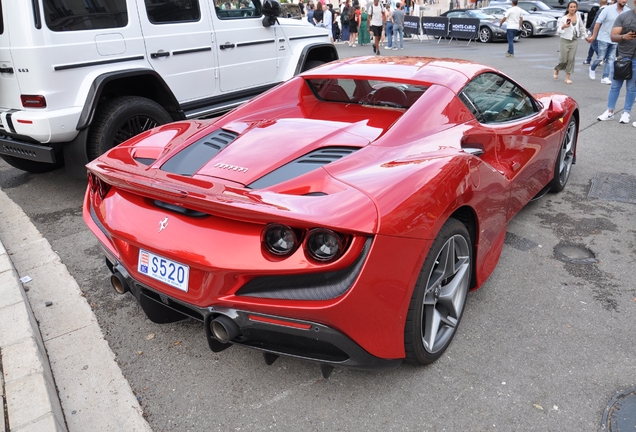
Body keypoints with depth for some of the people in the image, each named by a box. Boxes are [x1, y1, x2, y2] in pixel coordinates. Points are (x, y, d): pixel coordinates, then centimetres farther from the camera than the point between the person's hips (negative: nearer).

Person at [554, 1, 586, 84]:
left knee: (571, 59, -2)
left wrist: (584, 36, 21)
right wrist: (563, 26, -31)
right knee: (563, 60, -1)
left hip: (574, 40, 4)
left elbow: (581, 26, 17)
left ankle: (567, 78, 3)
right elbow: (558, 31, -12)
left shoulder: (578, 16, 4)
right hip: (565, 41, -3)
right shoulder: (563, 18, -10)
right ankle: (556, 69, 32)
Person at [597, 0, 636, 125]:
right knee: (615, 85, 7)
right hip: (621, 56, -1)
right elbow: (613, 36, -8)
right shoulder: (623, 16, -2)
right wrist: (624, 36, -28)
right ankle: (610, 111, 15)